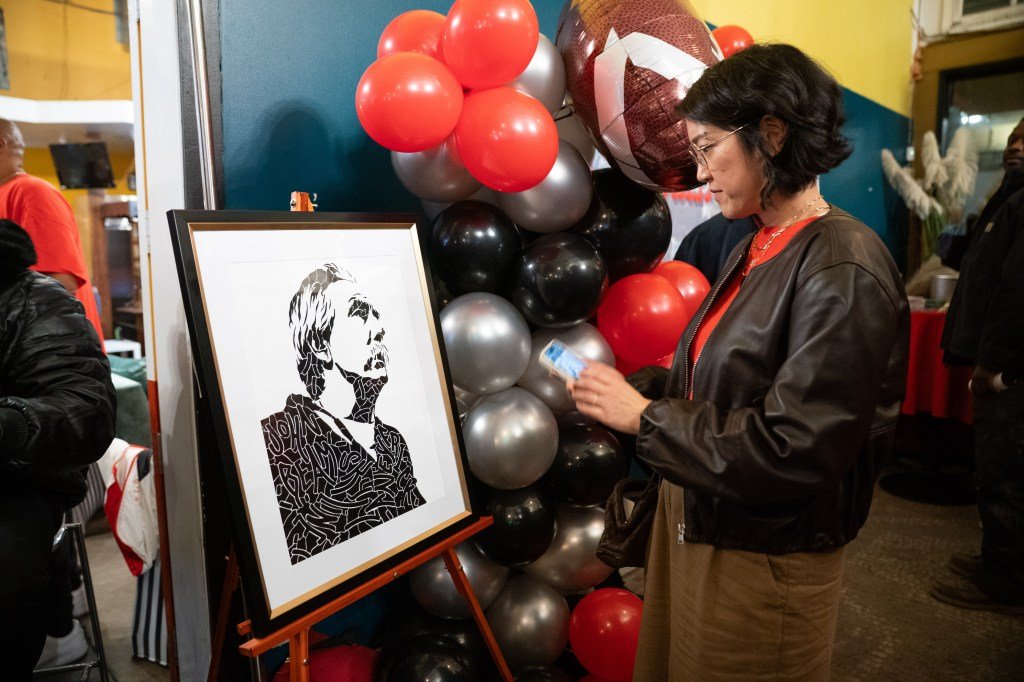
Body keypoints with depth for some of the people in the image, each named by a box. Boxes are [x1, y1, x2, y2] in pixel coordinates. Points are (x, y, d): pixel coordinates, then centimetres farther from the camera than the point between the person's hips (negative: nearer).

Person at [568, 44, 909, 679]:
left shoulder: (844, 270, -23)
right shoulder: (759, 247, 4)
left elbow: (794, 451, -27)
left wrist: (645, 415, -20)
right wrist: (629, 386, -5)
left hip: (763, 560, -7)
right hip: (696, 523, 8)